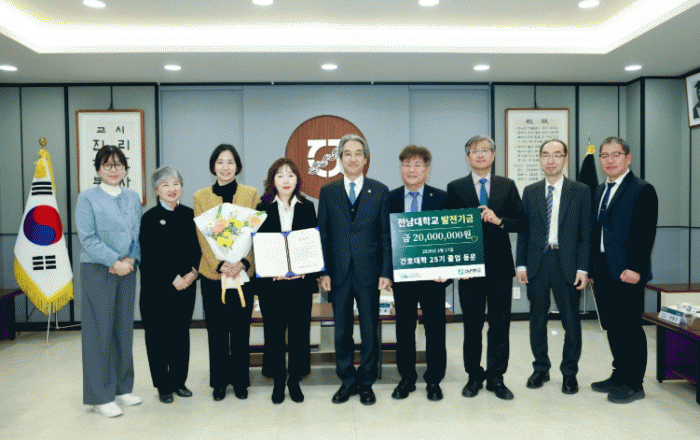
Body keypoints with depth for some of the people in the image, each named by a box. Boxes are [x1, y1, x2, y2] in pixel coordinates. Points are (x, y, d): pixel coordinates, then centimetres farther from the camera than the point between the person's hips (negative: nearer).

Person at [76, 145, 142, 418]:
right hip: (97, 272, -5)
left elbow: (139, 233, 11)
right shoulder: (87, 198, -3)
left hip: (127, 271, 5)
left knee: (124, 329, 11)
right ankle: (100, 397, 10)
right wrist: (115, 262, -15)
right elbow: (87, 238, -10)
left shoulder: (133, 197, 12)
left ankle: (122, 388, 24)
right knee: (100, 331, -1)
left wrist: (132, 259, -6)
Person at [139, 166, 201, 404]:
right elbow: (149, 257, -9)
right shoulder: (149, 218, -4)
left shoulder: (189, 215, 7)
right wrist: (172, 279, -13)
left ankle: (178, 381, 24)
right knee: (158, 335, 4)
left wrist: (193, 273, -8)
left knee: (182, 333, 11)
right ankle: (163, 385, 16)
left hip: (186, 284, 3)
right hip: (157, 287, -3)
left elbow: (198, 249, 8)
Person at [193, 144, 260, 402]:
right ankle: (219, 381, 22)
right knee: (216, 331, 7)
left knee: (241, 329, 6)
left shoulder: (251, 194, 3)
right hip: (212, 273, 0)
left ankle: (240, 380, 21)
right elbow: (202, 237, 0)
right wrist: (219, 265, -13)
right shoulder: (201, 197, 4)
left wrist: (243, 262, -14)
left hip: (243, 272, 0)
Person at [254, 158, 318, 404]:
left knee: (299, 331, 5)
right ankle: (278, 381, 19)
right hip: (271, 282, -1)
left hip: (301, 280, 1)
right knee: (274, 331, 4)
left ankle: (295, 380, 19)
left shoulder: (307, 208, 7)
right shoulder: (263, 209, 3)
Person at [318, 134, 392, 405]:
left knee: (369, 330, 7)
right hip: (339, 272, 1)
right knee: (342, 331, 9)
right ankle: (347, 381, 24)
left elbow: (386, 234, 2)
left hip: (368, 272, -1)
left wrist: (386, 272, -4)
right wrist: (323, 271, -1)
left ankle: (366, 383, 22)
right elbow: (323, 234, 5)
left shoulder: (380, 191, 4)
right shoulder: (328, 192, 6)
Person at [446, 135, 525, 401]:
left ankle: (496, 378, 18)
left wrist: (499, 220, -15)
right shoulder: (455, 188, 4)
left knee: (500, 325, 6)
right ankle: (474, 376, 22)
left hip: (500, 267, 1)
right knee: (472, 326, 8)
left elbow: (521, 223, 3)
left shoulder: (507, 186, 8)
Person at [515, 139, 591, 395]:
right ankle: (541, 369, 26)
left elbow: (585, 232, -1)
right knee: (537, 320, 10)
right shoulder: (530, 192, 8)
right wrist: (521, 264, 1)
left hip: (567, 264, -2)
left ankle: (569, 372, 22)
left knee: (571, 321, 6)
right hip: (537, 263, 2)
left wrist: (583, 268, -7)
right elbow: (523, 230, 7)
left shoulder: (580, 191, 2)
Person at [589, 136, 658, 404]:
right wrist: (591, 268, 14)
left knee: (629, 327, 0)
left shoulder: (642, 190, -5)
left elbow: (645, 234, -13)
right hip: (603, 272, 7)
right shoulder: (600, 191, 17)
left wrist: (635, 269, -19)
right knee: (612, 327, 13)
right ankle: (620, 375, 26)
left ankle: (634, 384, 12)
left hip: (627, 273, -7)